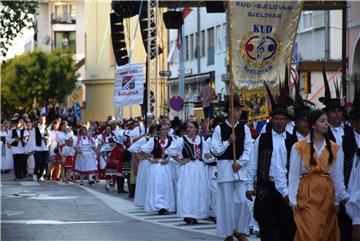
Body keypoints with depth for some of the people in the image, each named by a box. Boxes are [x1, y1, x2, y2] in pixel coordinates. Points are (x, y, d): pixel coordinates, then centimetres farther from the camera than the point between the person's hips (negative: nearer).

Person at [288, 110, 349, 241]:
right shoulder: (299, 147, -1)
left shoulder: (334, 148, 7)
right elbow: (294, 175, -2)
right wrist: (293, 200, -6)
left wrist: (341, 196, 1)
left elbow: (337, 175, 8)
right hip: (307, 195, -3)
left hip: (327, 195, 3)